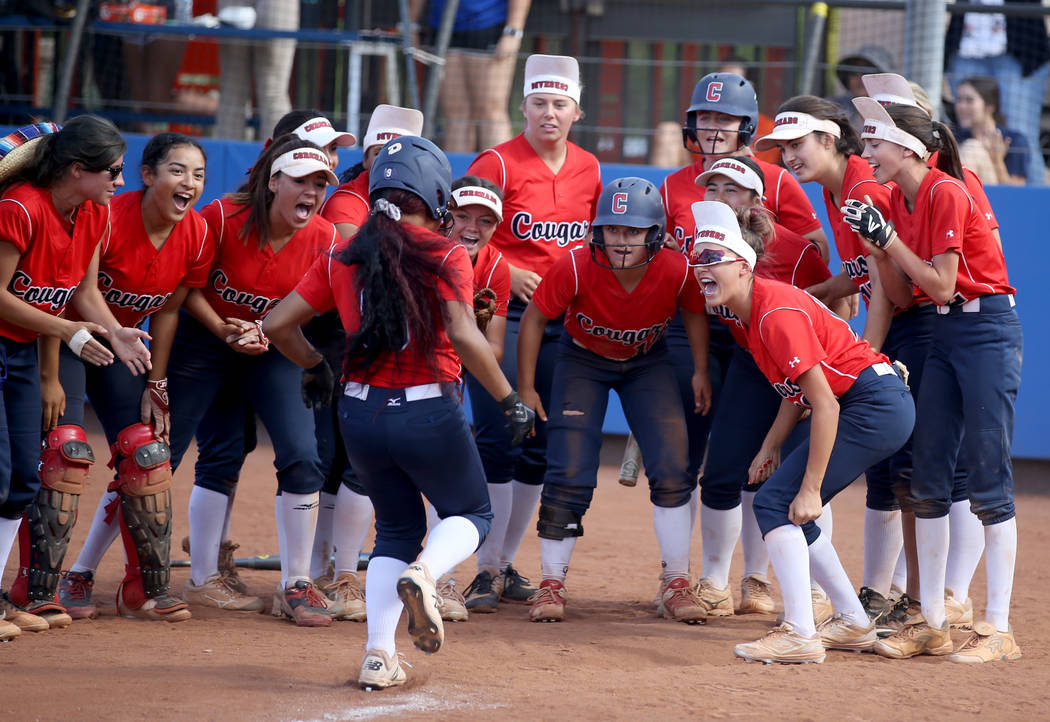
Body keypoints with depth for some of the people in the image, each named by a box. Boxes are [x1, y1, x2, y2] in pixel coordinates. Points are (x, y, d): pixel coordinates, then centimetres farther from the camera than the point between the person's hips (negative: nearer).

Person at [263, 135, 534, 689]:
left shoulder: (340, 259, 4)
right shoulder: (444, 257, -10)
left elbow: (277, 324, 4)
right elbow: (465, 337, -22)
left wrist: (314, 367, 21)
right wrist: (510, 400, -14)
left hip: (361, 415, 4)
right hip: (430, 415, -4)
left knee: (397, 529, 21)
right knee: (470, 514, 19)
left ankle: (378, 654, 4)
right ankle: (423, 573, -15)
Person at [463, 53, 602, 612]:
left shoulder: (589, 169, 10)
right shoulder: (498, 164, -7)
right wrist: (508, 274, -18)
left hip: (566, 315, 6)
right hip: (501, 311, -6)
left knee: (540, 445, 9)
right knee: (499, 440, -9)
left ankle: (508, 564, 19)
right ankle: (488, 569, -4)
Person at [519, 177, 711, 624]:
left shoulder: (676, 271, -28)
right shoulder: (575, 268, -32)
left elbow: (693, 313, -4)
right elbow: (534, 319, -17)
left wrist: (701, 371, -7)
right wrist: (525, 389, -14)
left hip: (647, 362, 1)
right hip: (583, 360, -1)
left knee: (672, 468, -8)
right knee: (569, 473, -10)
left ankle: (677, 584, 4)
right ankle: (552, 584, 3)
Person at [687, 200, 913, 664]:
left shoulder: (776, 314, -22)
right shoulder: (749, 312, 8)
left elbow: (825, 405, -24)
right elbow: (798, 390, 16)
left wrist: (811, 489, -22)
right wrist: (770, 446, 5)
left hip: (876, 404, -10)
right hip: (870, 405, 10)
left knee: (776, 503, -13)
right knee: (787, 511, 13)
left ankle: (799, 635, -17)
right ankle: (854, 624, 21)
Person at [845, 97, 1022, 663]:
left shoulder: (946, 195, -16)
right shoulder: (898, 201, 9)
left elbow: (941, 285, -18)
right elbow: (904, 294, 9)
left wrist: (888, 237, -17)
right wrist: (874, 243, -4)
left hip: (988, 330, -9)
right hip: (943, 334, 9)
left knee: (987, 479, -8)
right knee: (927, 478, 6)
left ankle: (999, 630, -5)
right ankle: (932, 623, 11)